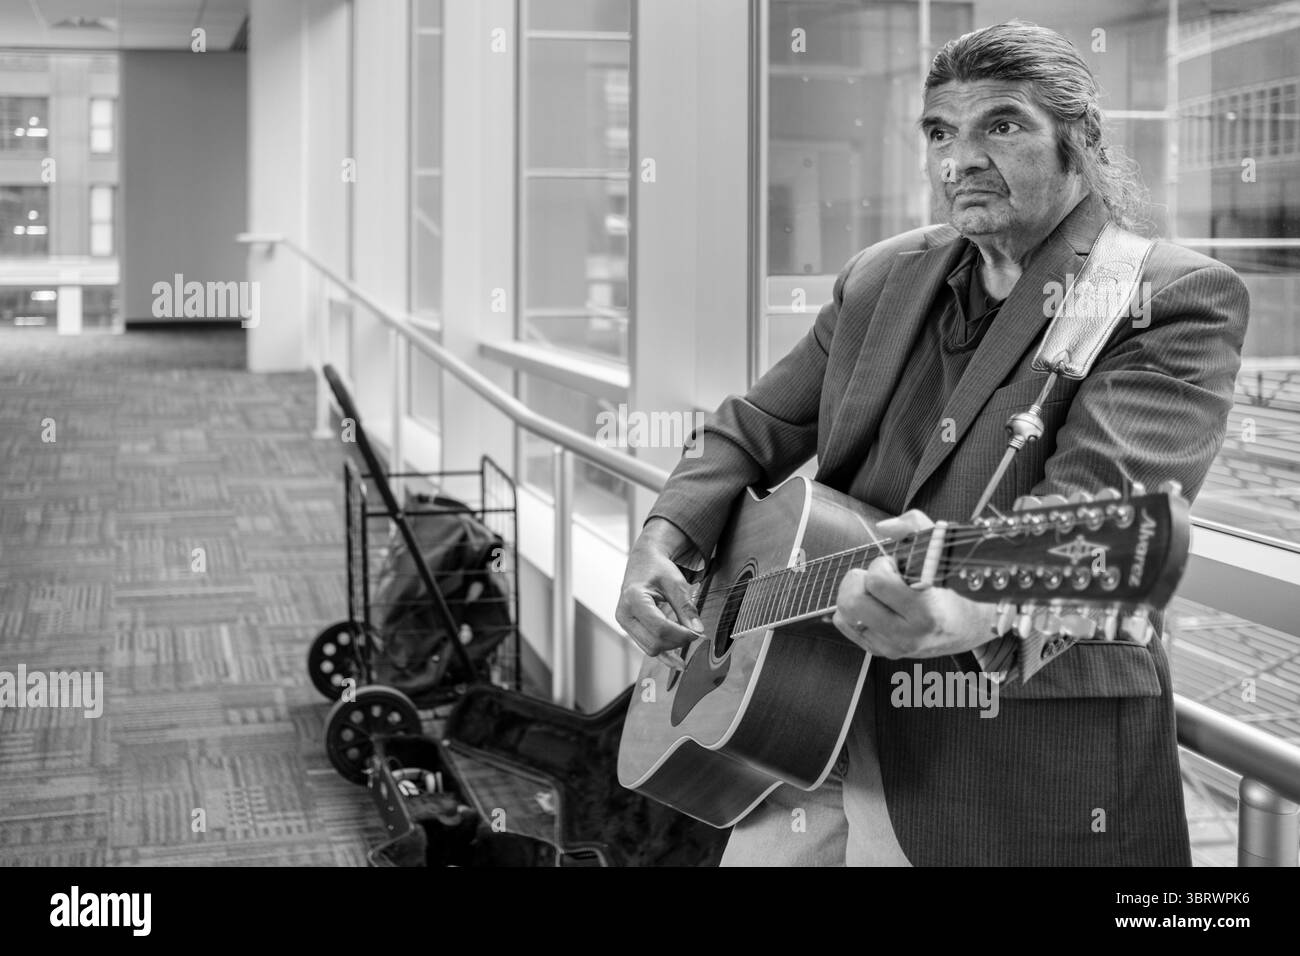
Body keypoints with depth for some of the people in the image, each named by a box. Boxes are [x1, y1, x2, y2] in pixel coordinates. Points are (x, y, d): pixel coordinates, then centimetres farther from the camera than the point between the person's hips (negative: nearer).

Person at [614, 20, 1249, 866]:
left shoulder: (1177, 301, -8)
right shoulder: (883, 279, 11)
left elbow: (1099, 501, -24)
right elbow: (755, 431, 19)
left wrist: (972, 603, -43)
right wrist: (665, 538, 0)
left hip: (1019, 755, -5)